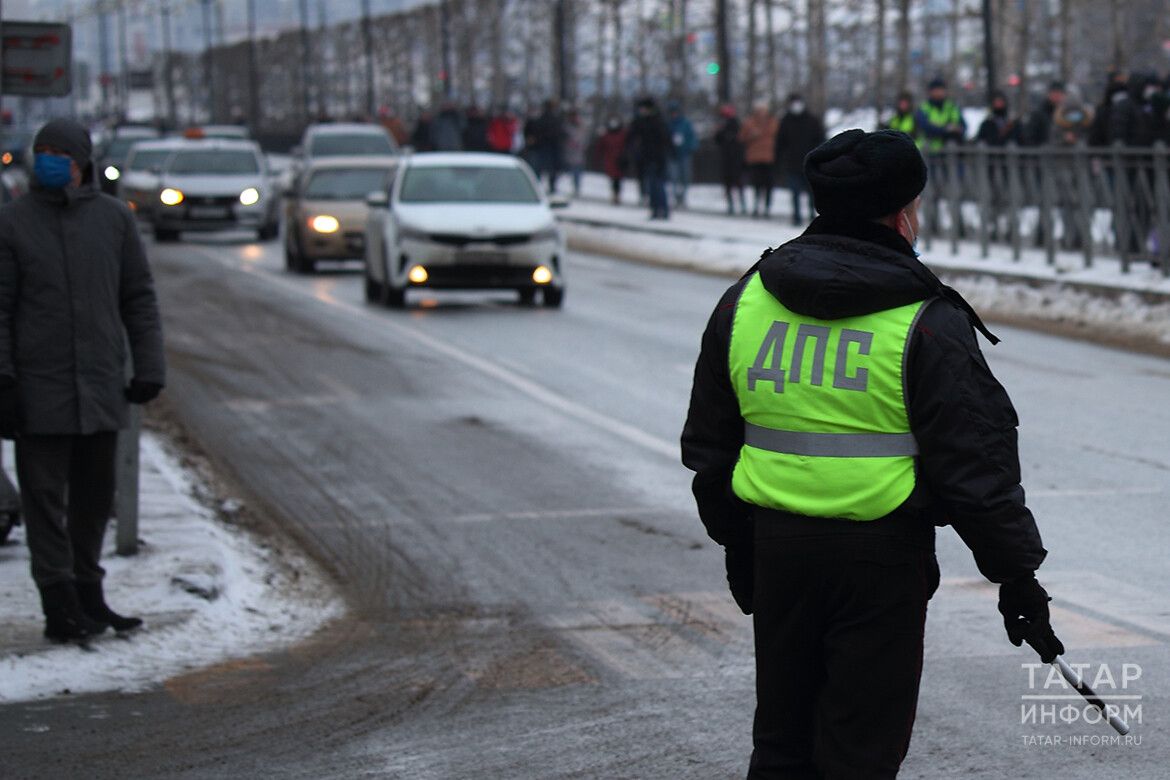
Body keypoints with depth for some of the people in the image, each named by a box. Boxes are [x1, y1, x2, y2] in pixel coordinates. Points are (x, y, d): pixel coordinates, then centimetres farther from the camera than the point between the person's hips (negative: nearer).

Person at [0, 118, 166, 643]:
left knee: (94, 494, 12)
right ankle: (61, 606, 0)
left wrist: (148, 368, 3)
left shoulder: (114, 218, 6)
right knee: (45, 496, -3)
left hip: (101, 384, 3)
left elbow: (139, 299, 9)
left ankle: (87, 595, 24)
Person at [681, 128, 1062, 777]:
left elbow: (708, 445, 14)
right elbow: (974, 463, -11)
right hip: (881, 554, -5)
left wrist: (736, 544, 24)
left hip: (777, 548, 5)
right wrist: (1018, 574, -2)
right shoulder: (927, 323, -10)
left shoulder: (746, 299, 6)